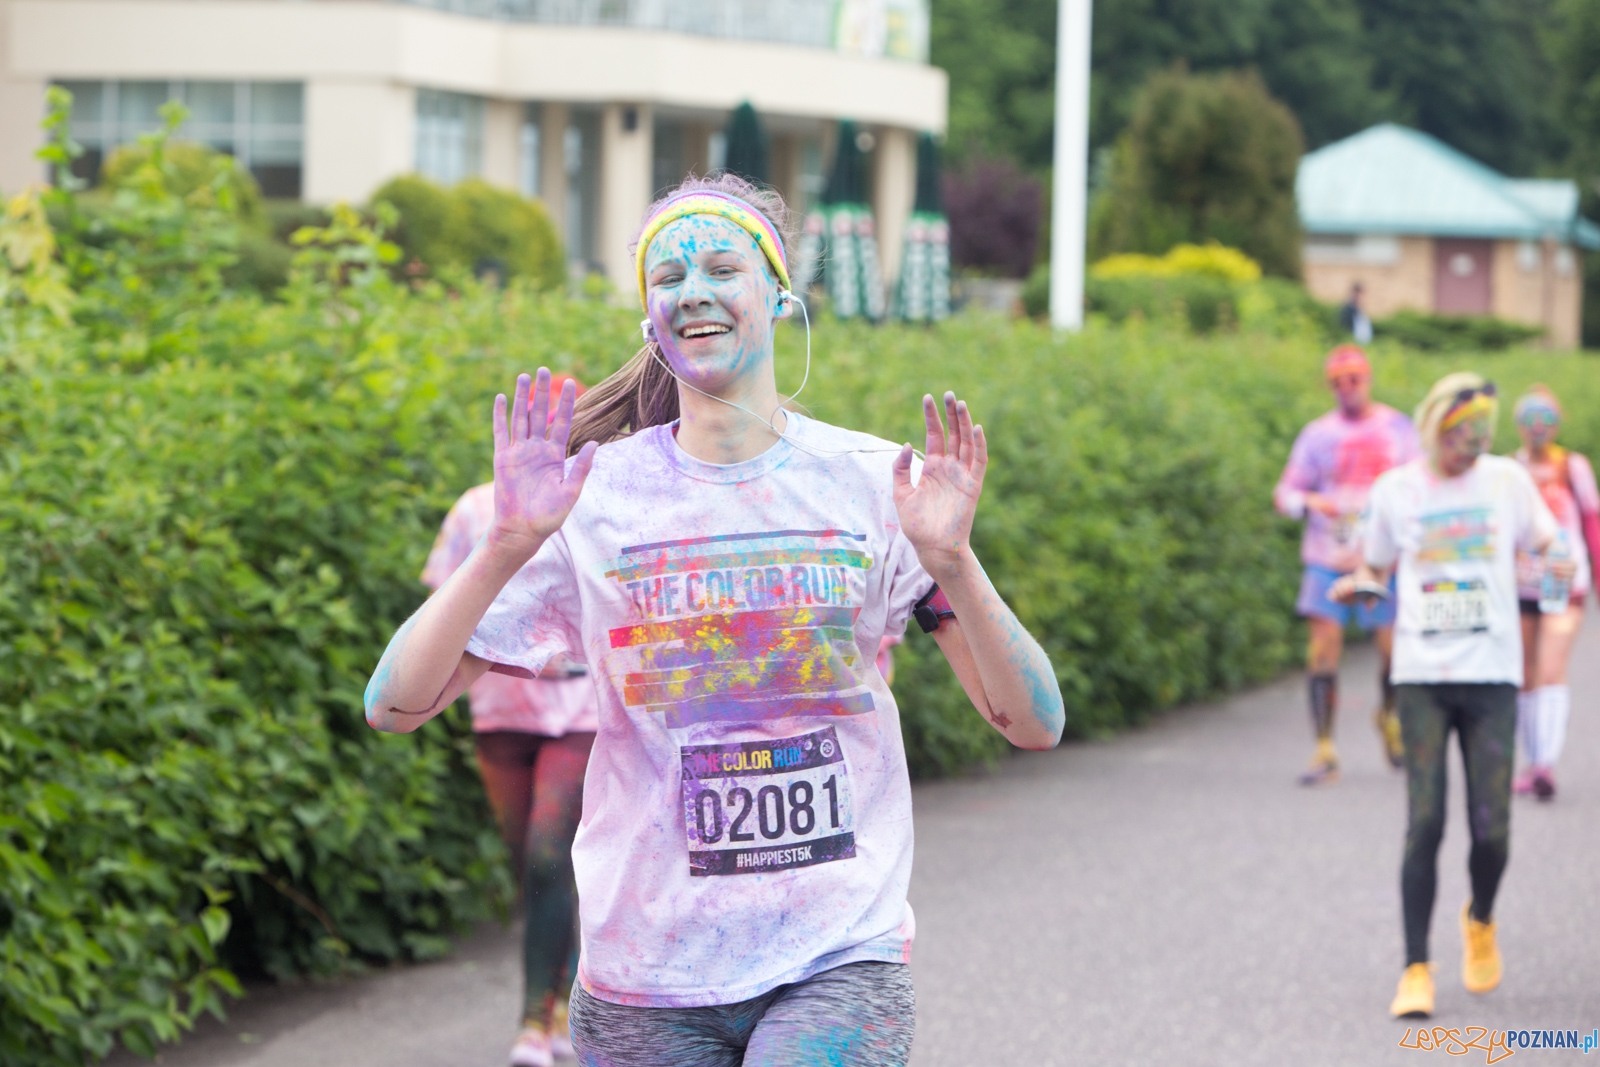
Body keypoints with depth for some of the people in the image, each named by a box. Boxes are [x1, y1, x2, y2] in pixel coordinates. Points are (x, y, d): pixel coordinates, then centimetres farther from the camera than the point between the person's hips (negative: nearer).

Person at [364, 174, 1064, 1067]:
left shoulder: (875, 486, 0)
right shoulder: (594, 499, 0)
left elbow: (1036, 726, -2)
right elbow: (395, 704, -4)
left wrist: (953, 561, -17)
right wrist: (508, 548, -17)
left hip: (839, 965, -1)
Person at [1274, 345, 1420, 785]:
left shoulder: (1399, 428, 7)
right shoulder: (1317, 434, 7)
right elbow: (1285, 492, 5)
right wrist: (1309, 502, -17)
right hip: (1328, 558, 0)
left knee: (1394, 648, -4)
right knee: (1324, 645, -11)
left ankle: (1389, 716, 29)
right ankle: (1324, 752, -6)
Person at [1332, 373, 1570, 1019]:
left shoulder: (1507, 480, 5)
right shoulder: (1397, 490, 5)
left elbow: (1544, 546, 14)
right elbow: (1376, 565, 16)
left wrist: (1557, 566, -9)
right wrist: (1357, 583, -7)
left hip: (1492, 674, 0)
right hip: (1421, 674, 0)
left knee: (1491, 829, -3)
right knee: (1424, 824, -8)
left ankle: (1480, 920, 30)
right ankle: (1415, 970, -1)